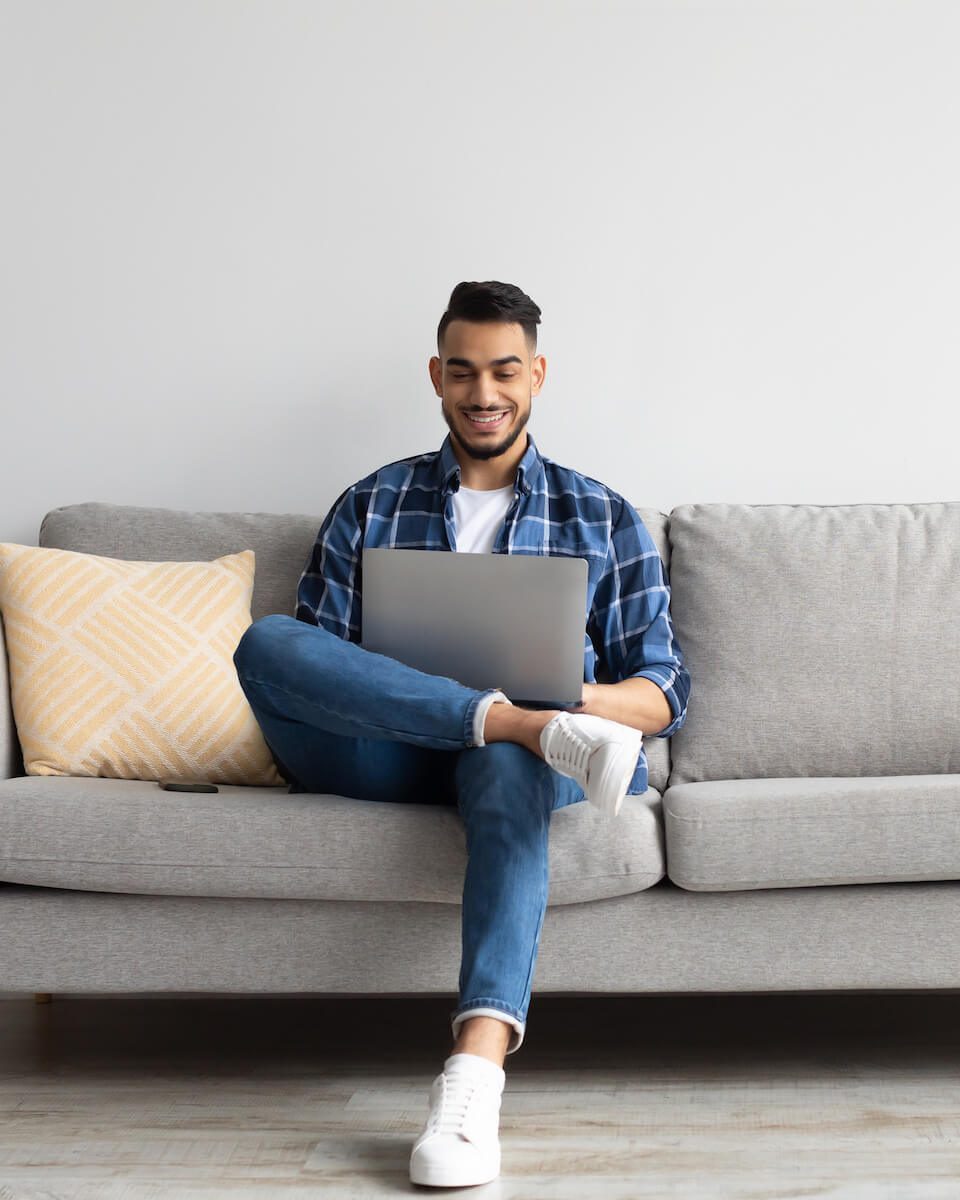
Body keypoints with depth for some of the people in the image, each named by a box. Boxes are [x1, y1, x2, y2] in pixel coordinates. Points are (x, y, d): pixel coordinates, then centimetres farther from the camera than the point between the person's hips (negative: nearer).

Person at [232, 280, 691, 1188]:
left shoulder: (603, 519, 17)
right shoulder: (368, 508, 18)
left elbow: (663, 691, 11)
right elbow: (305, 664, 10)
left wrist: (582, 698, -14)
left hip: (519, 756, -1)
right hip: (383, 753, 1)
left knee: (509, 761, -39)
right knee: (267, 639, -28)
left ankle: (476, 1067, -52)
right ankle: (534, 726, -37)